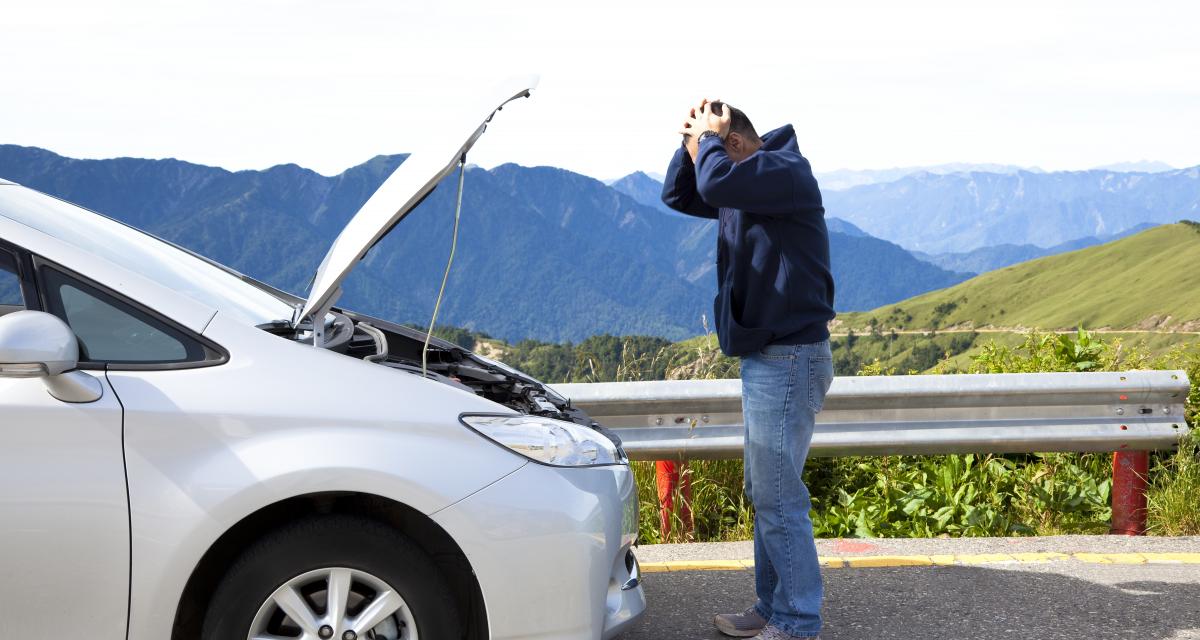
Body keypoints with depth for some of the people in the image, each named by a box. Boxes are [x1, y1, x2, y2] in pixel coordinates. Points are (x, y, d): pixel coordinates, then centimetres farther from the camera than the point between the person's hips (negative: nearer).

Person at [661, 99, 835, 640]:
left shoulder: (786, 170, -14)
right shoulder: (745, 185, 15)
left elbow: (717, 182, -31)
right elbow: (678, 196, 23)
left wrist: (707, 137, -11)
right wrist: (691, 143, 6)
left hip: (789, 359, -10)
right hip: (766, 357, 10)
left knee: (779, 499, -7)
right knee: (765, 494, 15)